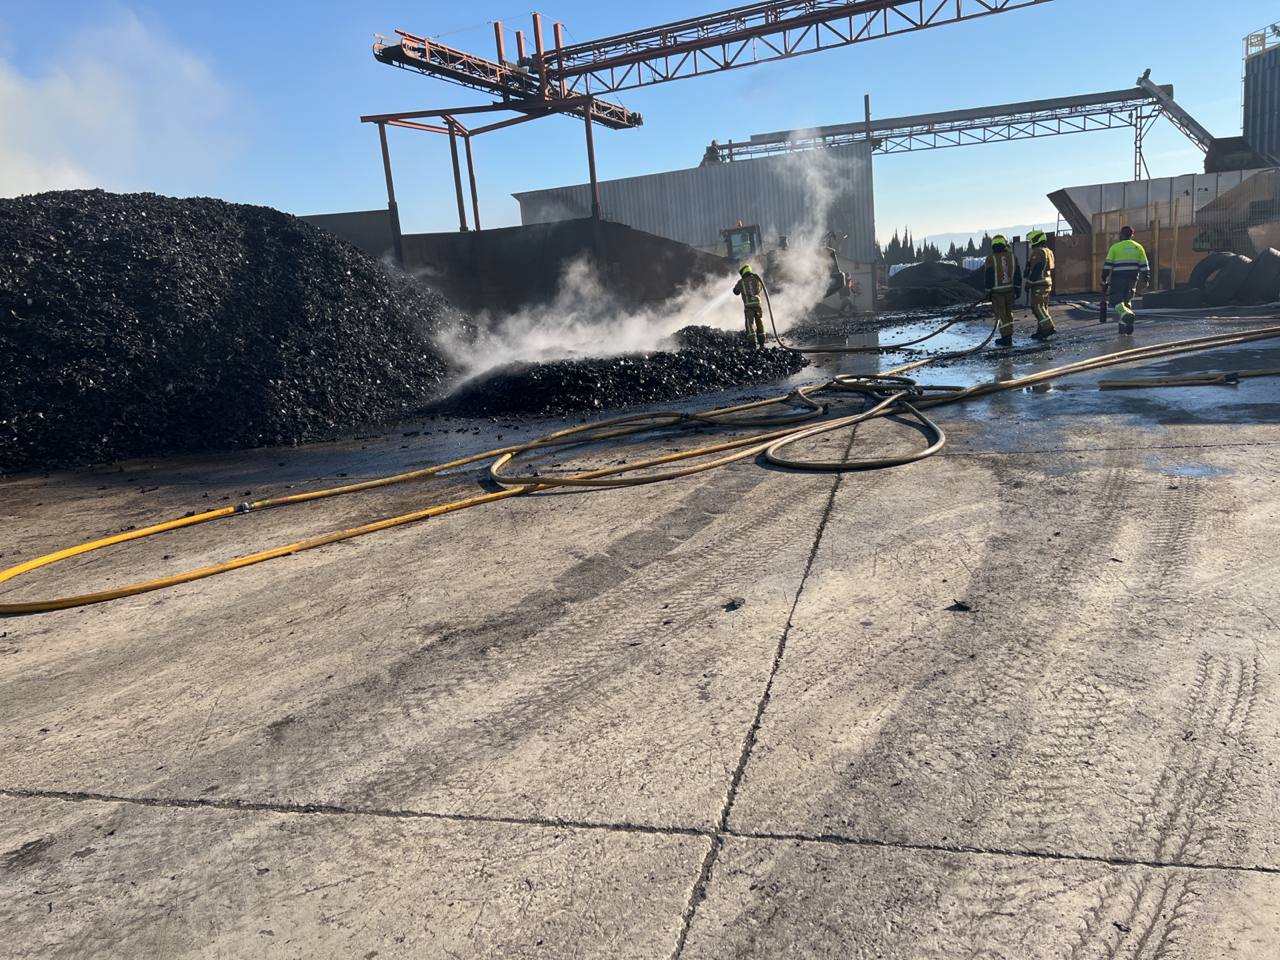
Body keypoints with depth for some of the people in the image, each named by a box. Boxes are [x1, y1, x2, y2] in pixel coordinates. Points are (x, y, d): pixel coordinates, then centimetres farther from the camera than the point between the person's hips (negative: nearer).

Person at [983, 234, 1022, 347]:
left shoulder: (991, 259, -9)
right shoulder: (1012, 256, 3)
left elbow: (989, 277, -8)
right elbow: (1018, 274, 5)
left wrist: (988, 292, 0)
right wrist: (1018, 289, 11)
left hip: (997, 291, -4)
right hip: (1010, 289, 4)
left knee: (1001, 314, 0)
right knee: (1009, 313, 15)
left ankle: (1006, 338, -3)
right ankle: (1009, 337, 18)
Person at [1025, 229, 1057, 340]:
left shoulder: (1038, 252, -13)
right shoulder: (1049, 252, 18)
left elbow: (1034, 270, -19)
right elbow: (1050, 270, 21)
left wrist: (1029, 284, -17)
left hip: (1038, 284, -10)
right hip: (1047, 283, 10)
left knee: (1037, 307, -10)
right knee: (1043, 307, 12)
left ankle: (1049, 327, -16)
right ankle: (1041, 331, 13)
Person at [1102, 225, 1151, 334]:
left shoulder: (1115, 247, 0)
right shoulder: (1138, 247, 11)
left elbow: (1107, 265, -4)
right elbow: (1144, 265, 9)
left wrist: (1104, 280, 1)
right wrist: (1146, 279, 16)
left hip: (1118, 279, -4)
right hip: (1132, 279, 4)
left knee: (1117, 301, -4)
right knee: (1126, 300, 17)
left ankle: (1126, 314, -35)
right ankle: (1124, 326, 11)